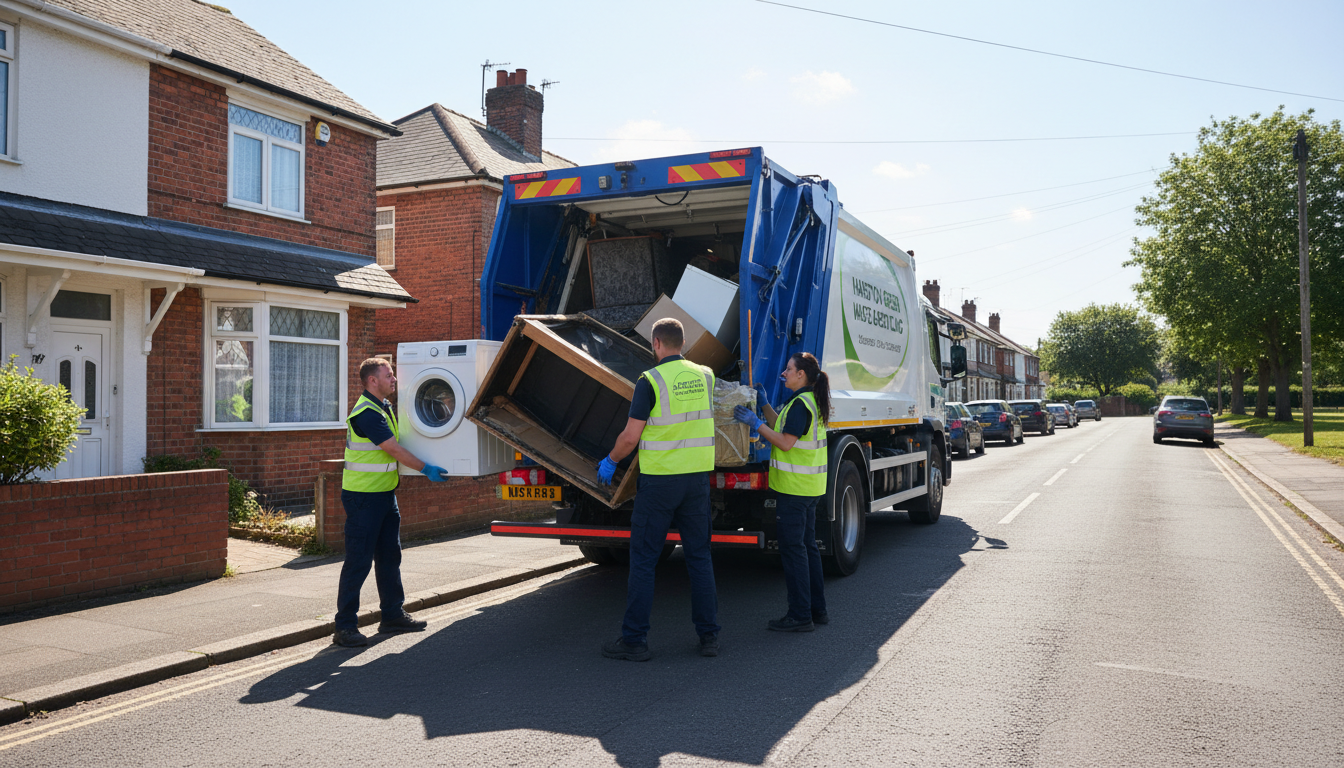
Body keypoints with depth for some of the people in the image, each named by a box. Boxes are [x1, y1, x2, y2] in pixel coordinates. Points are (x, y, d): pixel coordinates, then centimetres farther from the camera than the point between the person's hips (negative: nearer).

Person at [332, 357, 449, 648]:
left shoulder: (385, 407, 12)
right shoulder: (366, 413, -19)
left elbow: (393, 447, 24)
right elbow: (394, 450, -21)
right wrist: (426, 469, -15)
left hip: (384, 493, 10)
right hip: (363, 496, -10)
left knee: (389, 556, 15)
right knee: (359, 560, -5)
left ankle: (393, 615, 26)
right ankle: (345, 626, 3)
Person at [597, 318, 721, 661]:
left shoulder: (650, 381, -12)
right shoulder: (704, 375, 6)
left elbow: (631, 435, -12)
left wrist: (610, 461, 6)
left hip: (659, 480, -5)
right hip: (698, 476, 5)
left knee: (643, 559, 4)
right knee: (699, 557, 12)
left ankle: (634, 639, 8)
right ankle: (709, 635, 14)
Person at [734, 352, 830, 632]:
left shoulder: (800, 403, -17)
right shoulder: (812, 401, 14)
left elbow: (786, 442, -21)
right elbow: (785, 428, 21)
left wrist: (755, 423, -16)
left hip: (794, 486, -10)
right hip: (809, 485, 10)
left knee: (793, 548, -4)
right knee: (808, 546, 15)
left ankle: (800, 615, 1)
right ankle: (817, 609, 22)